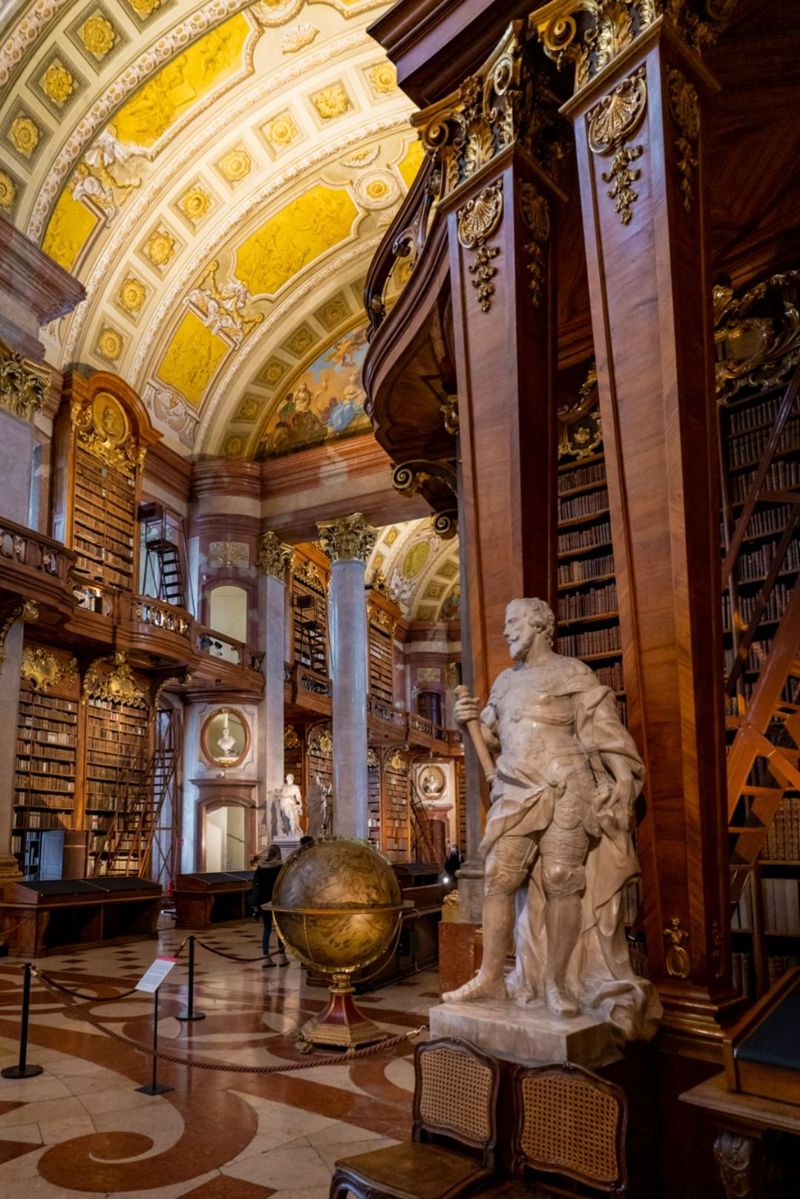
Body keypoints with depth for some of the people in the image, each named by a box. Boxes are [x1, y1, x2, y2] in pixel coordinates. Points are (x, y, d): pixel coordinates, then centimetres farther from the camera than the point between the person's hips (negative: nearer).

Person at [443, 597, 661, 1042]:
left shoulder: (573, 674, 2)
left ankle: (558, 983, 6)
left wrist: (625, 780, -14)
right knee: (499, 877, -2)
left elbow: (604, 731, -3)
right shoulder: (506, 681, 20)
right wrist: (475, 720, 5)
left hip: (564, 791, -5)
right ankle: (491, 978, 5)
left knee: (561, 883, -4)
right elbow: (493, 737, 25)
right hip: (515, 793, 5)